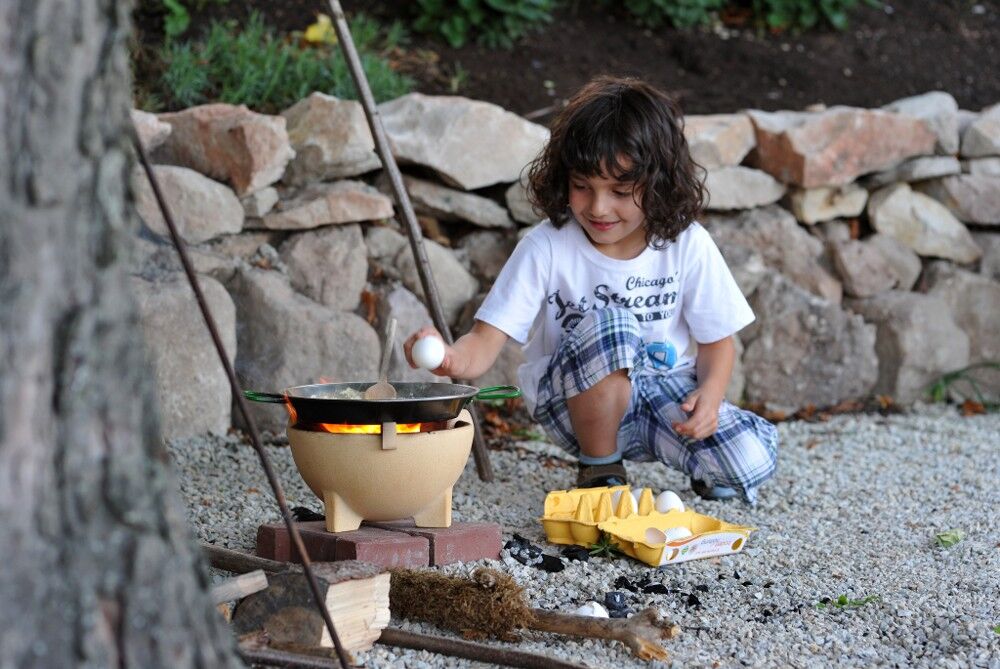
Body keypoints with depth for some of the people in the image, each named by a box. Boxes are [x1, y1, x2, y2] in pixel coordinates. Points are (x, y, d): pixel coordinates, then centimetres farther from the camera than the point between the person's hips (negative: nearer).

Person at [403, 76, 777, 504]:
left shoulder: (688, 246, -9)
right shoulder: (546, 248, -15)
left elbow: (717, 340, 0)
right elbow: (486, 342, -20)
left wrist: (710, 395, -22)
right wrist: (449, 358, -44)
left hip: (665, 390, 2)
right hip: (573, 400, -2)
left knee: (752, 461, -24)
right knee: (607, 325, -35)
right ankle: (599, 469, -11)